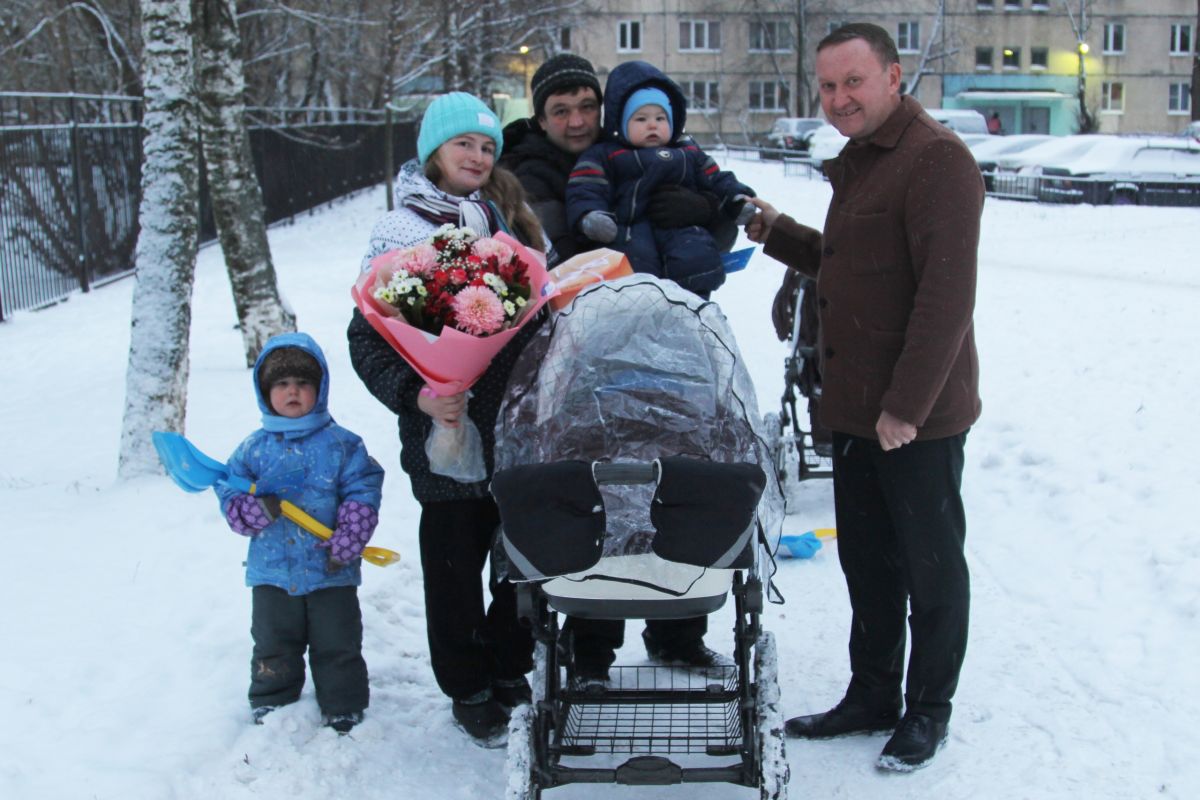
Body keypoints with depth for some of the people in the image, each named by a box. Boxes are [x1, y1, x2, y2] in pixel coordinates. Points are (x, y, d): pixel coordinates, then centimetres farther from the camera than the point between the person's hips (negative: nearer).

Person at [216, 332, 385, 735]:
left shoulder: (342, 445, -4)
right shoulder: (254, 448, 2)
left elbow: (362, 494, -7)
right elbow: (230, 497, 1)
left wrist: (346, 543, -17)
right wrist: (257, 509, -21)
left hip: (331, 571, -2)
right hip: (272, 571, 2)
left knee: (338, 648, 9)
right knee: (273, 652, 13)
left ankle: (345, 717, 24)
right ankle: (270, 715, 28)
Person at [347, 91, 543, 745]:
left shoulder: (511, 219, 12)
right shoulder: (401, 230, -3)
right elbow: (367, 335, -6)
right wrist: (415, 395, -20)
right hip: (446, 428, -4)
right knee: (456, 560, 6)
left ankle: (510, 672, 30)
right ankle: (468, 690, 23)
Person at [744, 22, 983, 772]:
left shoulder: (936, 159, -16)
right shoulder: (859, 162, 16)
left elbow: (947, 294, -22)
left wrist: (908, 403, -23)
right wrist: (776, 232, 12)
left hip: (917, 416, -9)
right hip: (854, 409, 9)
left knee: (930, 565, 6)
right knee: (865, 560, 17)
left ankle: (929, 709, 21)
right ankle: (873, 695, 31)